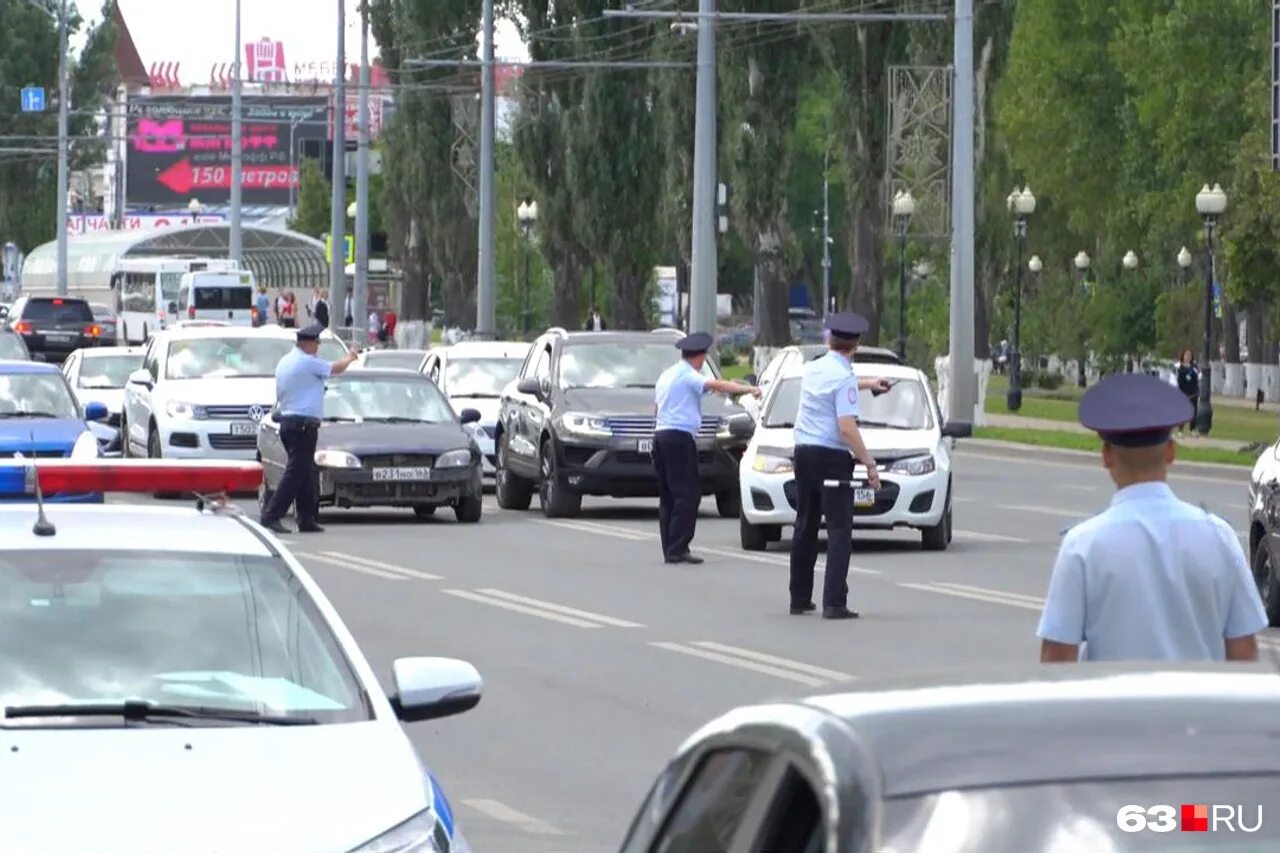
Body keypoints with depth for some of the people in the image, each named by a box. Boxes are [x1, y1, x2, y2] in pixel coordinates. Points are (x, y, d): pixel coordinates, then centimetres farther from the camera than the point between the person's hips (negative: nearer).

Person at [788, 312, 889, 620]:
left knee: (805, 528, 15)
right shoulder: (844, 378, -14)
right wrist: (869, 463, -15)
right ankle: (834, 603, -15)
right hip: (832, 457, -7)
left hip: (803, 454, 7)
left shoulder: (812, 369, 8)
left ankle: (800, 598, 20)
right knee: (839, 530, -6)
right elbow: (847, 428, -21)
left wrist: (867, 384, 45)